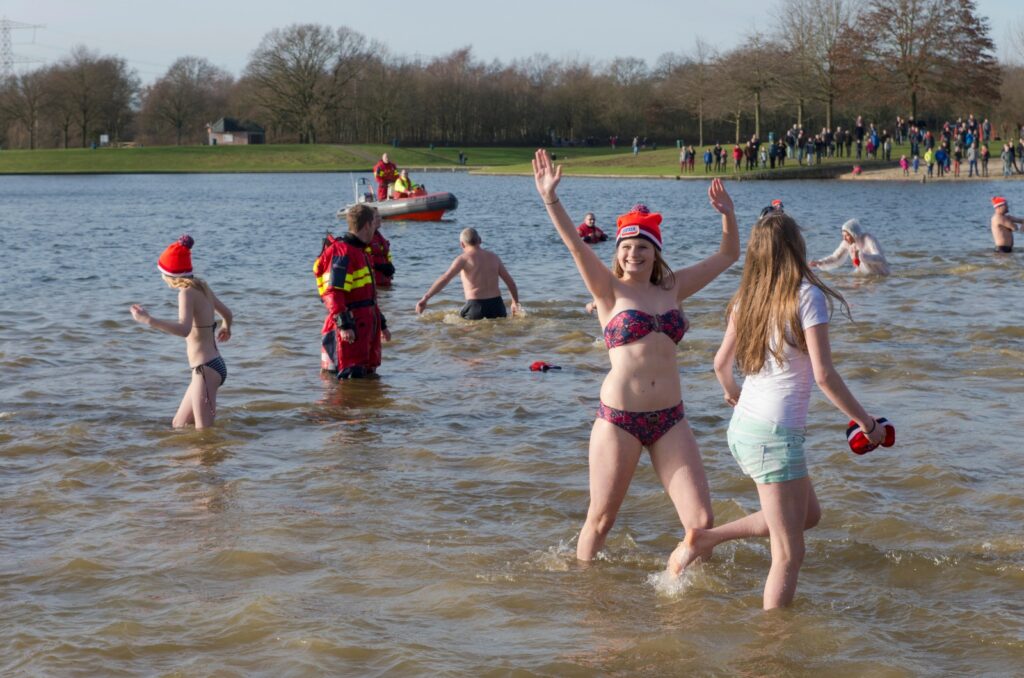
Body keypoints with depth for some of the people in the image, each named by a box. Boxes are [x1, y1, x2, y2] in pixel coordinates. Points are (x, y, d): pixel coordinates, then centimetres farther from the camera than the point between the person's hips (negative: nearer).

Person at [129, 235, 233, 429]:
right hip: (214, 364, 9)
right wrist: (226, 328, 47)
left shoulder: (187, 293, -15)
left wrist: (149, 320, -36)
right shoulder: (202, 287, 9)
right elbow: (227, 313, 24)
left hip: (205, 369, -9)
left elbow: (184, 329, -32)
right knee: (179, 425, 16)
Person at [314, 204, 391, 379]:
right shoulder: (342, 252, -13)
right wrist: (344, 324, -27)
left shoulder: (361, 251, 20)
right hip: (352, 328, -10)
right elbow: (333, 292, -21)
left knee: (369, 374, 12)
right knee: (352, 377, -12)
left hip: (367, 323, 10)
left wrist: (381, 323, 30)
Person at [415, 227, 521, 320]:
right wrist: (515, 302, 31)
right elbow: (510, 282, 17)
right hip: (497, 305, 5)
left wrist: (425, 298, -15)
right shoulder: (494, 257, 14)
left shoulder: (464, 259, -2)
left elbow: (445, 279, -13)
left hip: (476, 306, -4)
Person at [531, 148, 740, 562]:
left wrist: (728, 214, 4)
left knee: (701, 521, -3)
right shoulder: (610, 291, 2)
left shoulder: (671, 289, 13)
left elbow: (728, 255, 20)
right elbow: (576, 246, -13)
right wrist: (550, 200, -25)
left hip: (669, 419, 4)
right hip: (619, 419, -4)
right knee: (601, 520, 4)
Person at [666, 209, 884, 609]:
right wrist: (867, 423, -7)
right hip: (776, 434, -8)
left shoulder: (747, 299, 7)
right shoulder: (807, 295, -13)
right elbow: (824, 375, -17)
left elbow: (721, 363, 17)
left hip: (741, 428, 8)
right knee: (788, 555, 0)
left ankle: (704, 539, 21)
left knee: (809, 514, 25)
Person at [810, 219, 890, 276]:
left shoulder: (868, 239, -23)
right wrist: (820, 263, -11)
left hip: (879, 275, -6)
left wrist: (860, 255, -48)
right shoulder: (847, 242, -6)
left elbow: (880, 259, -35)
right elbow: (835, 258, 6)